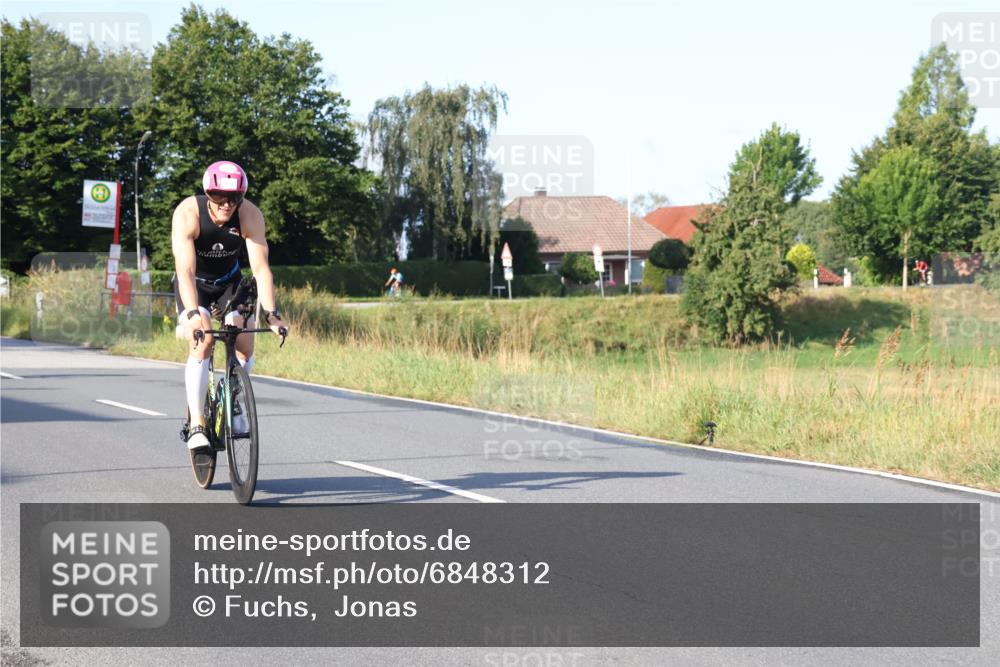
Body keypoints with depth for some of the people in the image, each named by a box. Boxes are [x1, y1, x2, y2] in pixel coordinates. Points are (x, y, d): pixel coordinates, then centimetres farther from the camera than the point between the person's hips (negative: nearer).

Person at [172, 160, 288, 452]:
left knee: (244, 346, -13)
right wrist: (193, 313, -52)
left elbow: (260, 267, -30)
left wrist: (271, 313, -41)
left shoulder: (250, 215, -25)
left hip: (229, 281, 3)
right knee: (202, 343, -24)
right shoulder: (188, 213, -31)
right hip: (194, 283, -3)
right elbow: (185, 269, -39)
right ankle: (196, 425, -23)